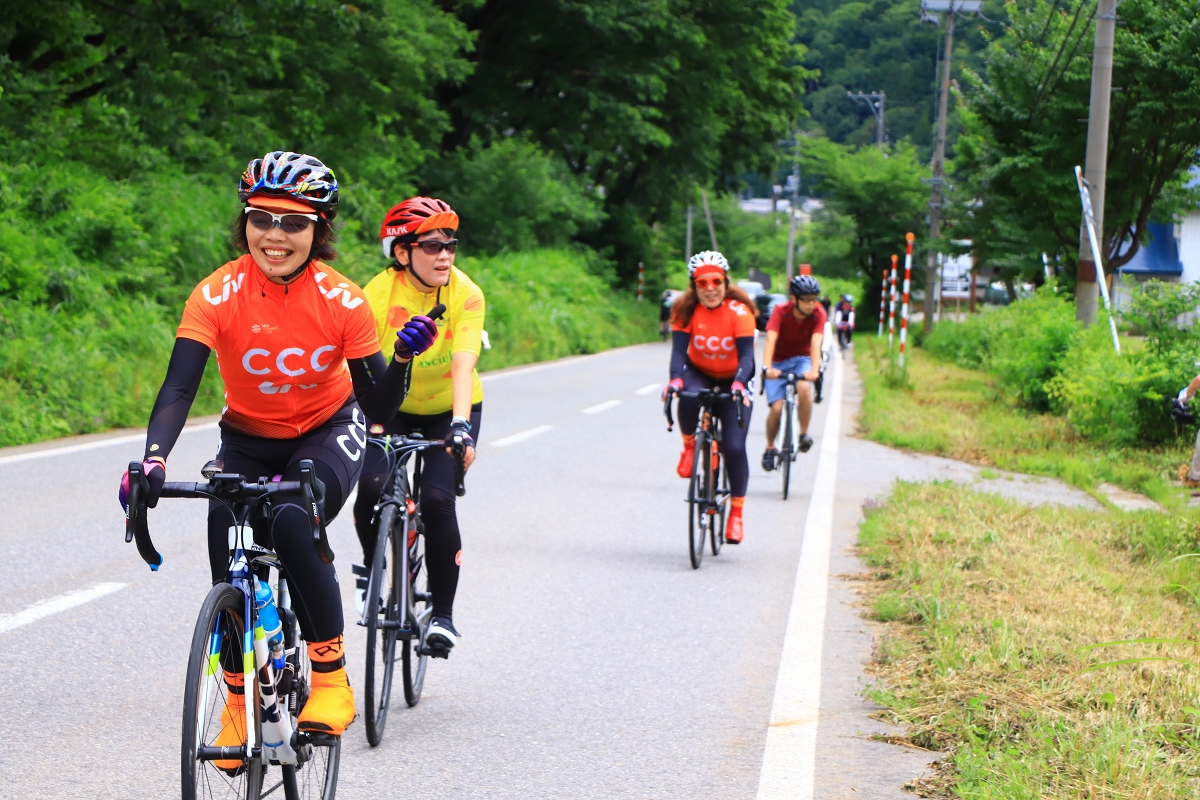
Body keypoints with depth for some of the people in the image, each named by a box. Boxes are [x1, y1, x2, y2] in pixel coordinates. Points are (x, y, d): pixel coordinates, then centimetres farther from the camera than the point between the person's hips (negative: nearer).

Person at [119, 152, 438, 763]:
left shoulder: (341, 301, -21)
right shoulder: (219, 294, -22)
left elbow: (377, 405, -17)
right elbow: (178, 387, -31)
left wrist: (403, 357, -37)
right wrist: (152, 460, -48)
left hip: (327, 431, -2)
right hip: (248, 438, 2)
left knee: (291, 524, -31)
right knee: (229, 558, -16)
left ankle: (331, 679, -18)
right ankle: (238, 701, 8)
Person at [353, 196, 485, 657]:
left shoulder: (465, 295, -22)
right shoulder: (378, 294, -22)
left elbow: (463, 366, -33)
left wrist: (461, 426, -47)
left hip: (449, 411, 0)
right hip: (394, 410, 0)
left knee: (437, 499, -19)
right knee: (371, 485, -25)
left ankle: (443, 614, -1)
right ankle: (371, 567, 7)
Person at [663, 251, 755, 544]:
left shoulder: (739, 311, -21)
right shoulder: (686, 310, -16)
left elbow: (746, 354, -27)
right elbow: (679, 349, -23)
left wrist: (739, 384, -46)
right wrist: (676, 379, -43)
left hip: (732, 381, -1)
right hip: (699, 374, 1)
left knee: (734, 447, -13)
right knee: (688, 397, -37)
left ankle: (736, 512, 2)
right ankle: (689, 446, -6)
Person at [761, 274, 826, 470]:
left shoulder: (818, 314, -17)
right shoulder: (781, 311, -22)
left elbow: (816, 342, -31)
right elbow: (770, 340, -34)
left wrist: (814, 370, -47)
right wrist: (767, 368, -50)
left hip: (801, 359, 1)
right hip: (779, 361, -1)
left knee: (803, 387, -32)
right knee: (776, 407, -13)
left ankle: (804, 434, -15)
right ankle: (770, 448, 12)